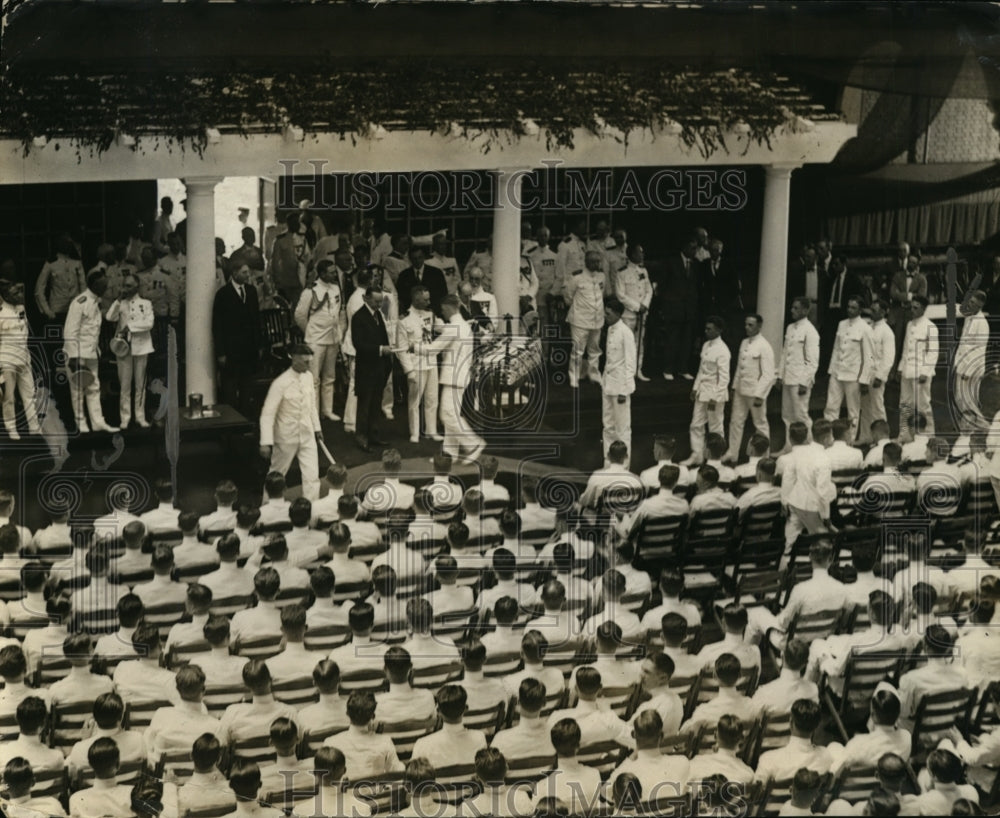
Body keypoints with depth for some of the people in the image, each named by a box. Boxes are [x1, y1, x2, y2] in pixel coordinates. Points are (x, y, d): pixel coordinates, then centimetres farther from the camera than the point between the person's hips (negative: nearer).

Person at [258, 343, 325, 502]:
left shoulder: (308, 376, -3)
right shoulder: (281, 383, -22)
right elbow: (267, 414, -19)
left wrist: (316, 428, 18)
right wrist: (266, 442, -22)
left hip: (307, 435, 5)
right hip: (287, 437, -5)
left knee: (312, 475, -1)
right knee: (276, 475, 15)